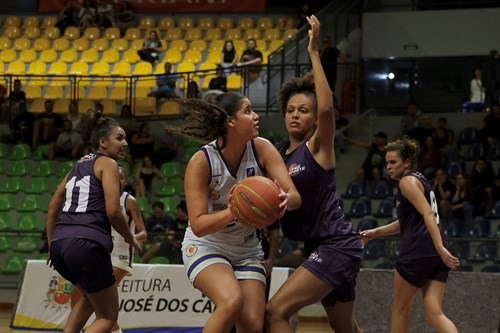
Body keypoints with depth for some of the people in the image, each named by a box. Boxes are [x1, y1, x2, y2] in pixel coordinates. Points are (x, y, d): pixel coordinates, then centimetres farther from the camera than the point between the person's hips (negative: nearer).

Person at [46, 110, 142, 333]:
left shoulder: (79, 166, 22)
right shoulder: (107, 164, 0)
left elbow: (53, 209, 24)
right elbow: (113, 211, -10)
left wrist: (52, 247, 29)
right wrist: (131, 239, 6)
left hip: (60, 244, 8)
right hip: (87, 245, -8)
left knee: (90, 297, 34)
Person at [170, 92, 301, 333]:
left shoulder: (261, 149, -12)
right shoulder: (201, 161, -22)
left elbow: (295, 196, -18)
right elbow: (198, 224, -23)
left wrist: (284, 201, -42)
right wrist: (234, 211, -41)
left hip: (247, 250, 4)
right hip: (205, 247, -4)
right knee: (232, 301, -32)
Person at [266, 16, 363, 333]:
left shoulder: (318, 146, -9)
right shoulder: (278, 153, 11)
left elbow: (327, 107, -28)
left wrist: (314, 53, -27)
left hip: (337, 245, -9)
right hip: (320, 247, 9)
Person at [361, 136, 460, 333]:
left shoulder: (408, 181, -5)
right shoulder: (419, 180, 23)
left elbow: (427, 214, -18)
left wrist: (440, 248, -27)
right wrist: (376, 232, 29)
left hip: (417, 252, -8)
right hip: (436, 256, 8)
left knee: (400, 309, 8)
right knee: (435, 314, -1)